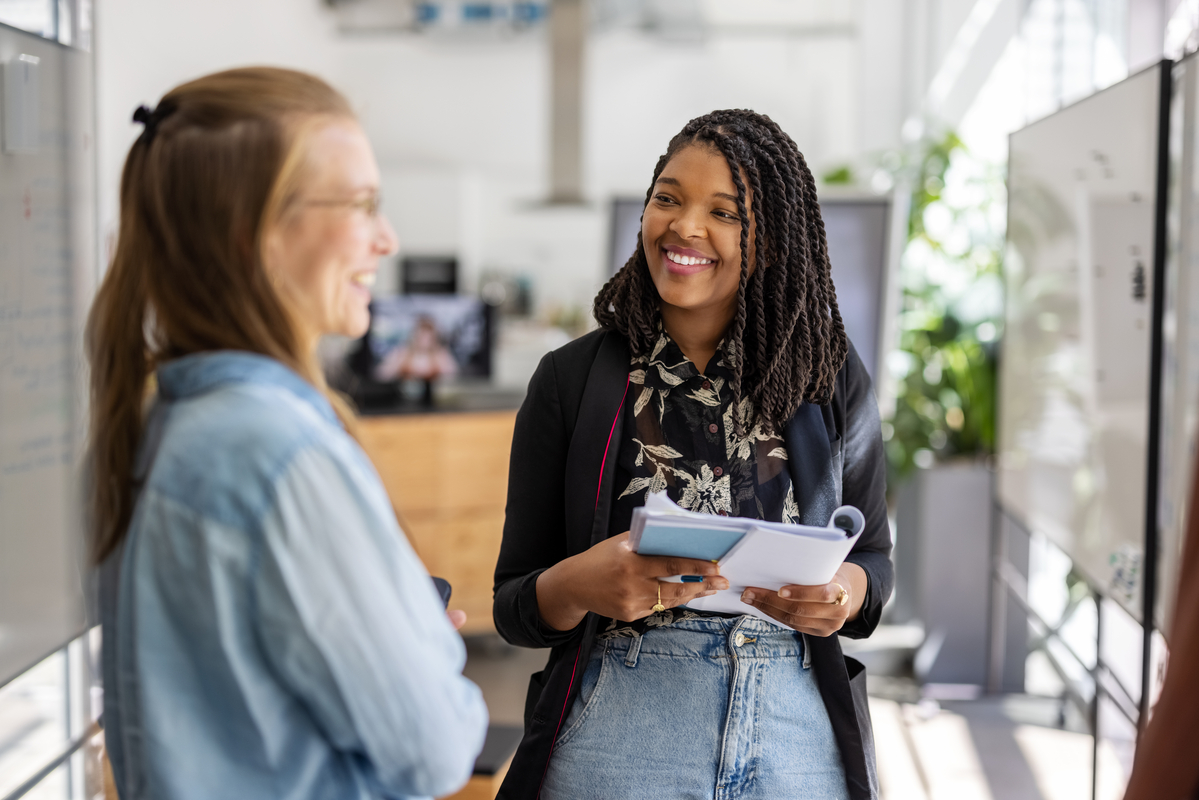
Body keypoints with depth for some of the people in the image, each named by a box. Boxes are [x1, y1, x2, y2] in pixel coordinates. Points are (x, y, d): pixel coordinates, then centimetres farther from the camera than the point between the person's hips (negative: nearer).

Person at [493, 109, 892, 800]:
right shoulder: (572, 379, -2)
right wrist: (576, 587, -23)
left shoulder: (832, 378, 2)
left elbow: (873, 552, 11)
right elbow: (514, 607, -1)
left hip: (798, 741, 2)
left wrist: (845, 591, -12)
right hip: (617, 741, -1)